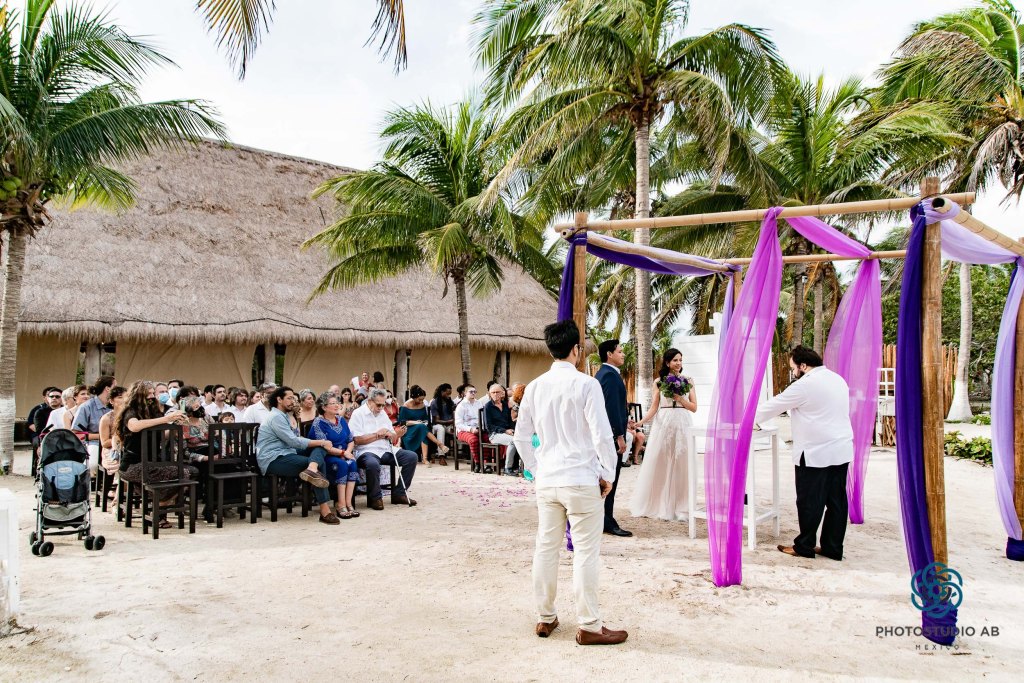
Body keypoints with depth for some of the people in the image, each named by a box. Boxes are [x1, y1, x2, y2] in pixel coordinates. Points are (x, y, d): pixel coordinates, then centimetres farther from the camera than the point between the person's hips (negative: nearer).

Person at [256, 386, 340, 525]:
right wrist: (321, 442, -12)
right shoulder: (276, 417, -11)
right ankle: (325, 511, -30)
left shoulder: (282, 416, 24)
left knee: (319, 448, -7)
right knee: (320, 464, -20)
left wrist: (320, 443, 7)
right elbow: (293, 441, -19)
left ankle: (311, 469, -41)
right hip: (273, 460, -10)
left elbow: (292, 440, 20)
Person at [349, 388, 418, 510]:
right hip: (367, 451, -7)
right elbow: (357, 440, -14)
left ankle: (398, 493, -1)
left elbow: (392, 439, 17)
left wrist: (397, 435, -7)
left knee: (411, 457, -9)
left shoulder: (382, 413, 18)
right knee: (373, 464, -40)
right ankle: (375, 498, -15)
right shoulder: (358, 414, -2)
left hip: (386, 450, 7)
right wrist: (377, 435, -10)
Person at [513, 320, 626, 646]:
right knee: (586, 552, 2)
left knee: (546, 547, 12)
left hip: (546, 480, 5)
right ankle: (589, 627, 9)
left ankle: (545, 618, 24)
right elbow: (602, 433, -14)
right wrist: (609, 474, -2)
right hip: (581, 479, -5)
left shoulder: (535, 387, 5)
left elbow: (522, 435, 9)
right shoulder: (586, 384, -11)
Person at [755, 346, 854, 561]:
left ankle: (804, 546, 12)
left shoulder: (805, 385, -13)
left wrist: (751, 419, 8)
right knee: (836, 500, 10)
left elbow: (775, 405, -5)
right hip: (842, 450, 8)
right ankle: (833, 547, 16)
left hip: (815, 453, -8)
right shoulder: (837, 379, 12)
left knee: (810, 501, 2)